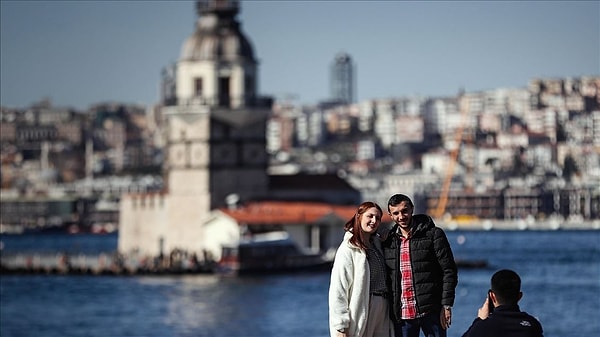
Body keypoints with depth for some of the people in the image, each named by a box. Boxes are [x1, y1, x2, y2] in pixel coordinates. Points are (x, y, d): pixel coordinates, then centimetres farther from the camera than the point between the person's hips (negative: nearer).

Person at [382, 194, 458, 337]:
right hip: (401, 314, 4)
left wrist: (446, 306, -9)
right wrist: (388, 312, 9)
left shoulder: (434, 235, -1)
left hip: (430, 312, -4)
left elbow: (449, 272, -3)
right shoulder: (388, 242, 11)